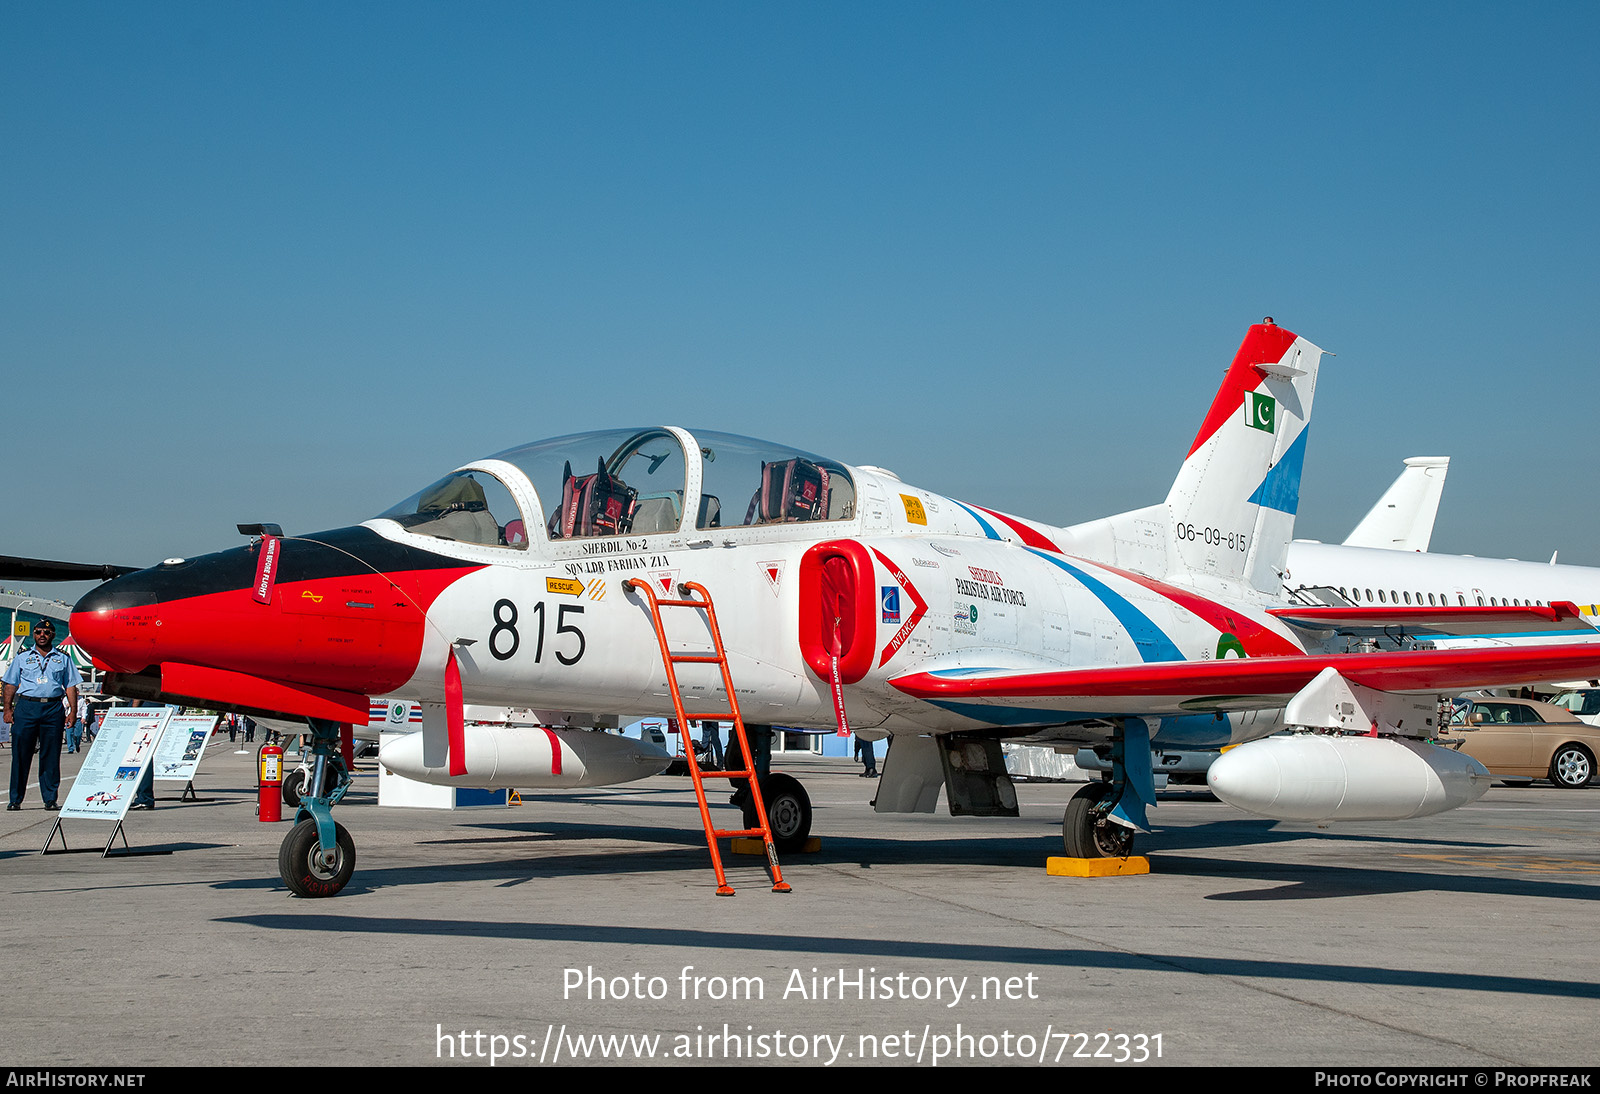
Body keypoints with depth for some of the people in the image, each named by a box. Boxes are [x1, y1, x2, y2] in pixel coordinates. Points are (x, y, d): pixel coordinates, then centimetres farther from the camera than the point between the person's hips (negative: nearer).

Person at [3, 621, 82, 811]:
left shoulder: (63, 659, 15)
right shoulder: (22, 658, 15)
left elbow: (70, 687, 12)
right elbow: (10, 685, 13)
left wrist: (73, 711, 2)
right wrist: (8, 708, 2)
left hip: (53, 709, 0)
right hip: (26, 706, 0)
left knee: (51, 756, 0)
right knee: (20, 754, -2)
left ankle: (50, 798, 5)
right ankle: (15, 799, 3)